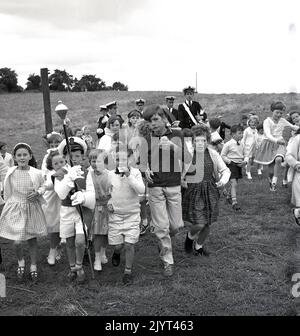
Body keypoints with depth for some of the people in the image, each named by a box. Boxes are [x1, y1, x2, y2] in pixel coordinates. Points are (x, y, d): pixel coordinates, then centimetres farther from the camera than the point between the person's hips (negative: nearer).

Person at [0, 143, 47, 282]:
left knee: (32, 240, 12)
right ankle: (21, 262, 29)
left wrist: (38, 192, -13)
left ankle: (33, 267, 31)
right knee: (17, 242, -3)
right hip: (15, 209, 0)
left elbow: (43, 186, 6)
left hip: (32, 209, 0)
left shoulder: (36, 173, -10)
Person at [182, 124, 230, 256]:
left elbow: (225, 170, 7)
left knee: (207, 224, 10)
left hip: (210, 192, 3)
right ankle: (190, 236, 29)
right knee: (198, 225, -9)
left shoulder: (213, 154, -3)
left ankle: (199, 246, 38)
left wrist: (223, 180, -13)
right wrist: (182, 180, -16)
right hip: (193, 193, -3)